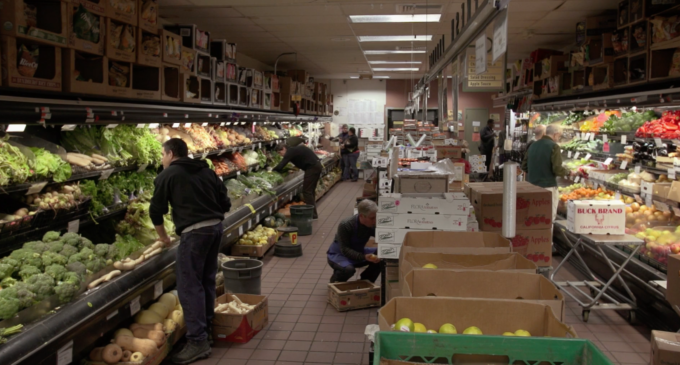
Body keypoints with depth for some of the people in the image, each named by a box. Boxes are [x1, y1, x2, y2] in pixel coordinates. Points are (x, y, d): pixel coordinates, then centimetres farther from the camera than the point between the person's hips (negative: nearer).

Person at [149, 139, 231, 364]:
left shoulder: (167, 175, 3)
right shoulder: (206, 170, 18)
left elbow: (156, 210, 5)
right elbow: (225, 203, 14)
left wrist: (163, 237, 19)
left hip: (193, 232, -7)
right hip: (216, 227, 7)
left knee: (190, 286, -3)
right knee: (207, 281, 17)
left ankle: (198, 342, -4)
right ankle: (206, 331, 26)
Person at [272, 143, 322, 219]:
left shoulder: (290, 152, -11)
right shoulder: (295, 149, 18)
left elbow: (280, 166, -17)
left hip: (312, 168, -10)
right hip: (317, 166, 10)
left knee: (307, 191, -5)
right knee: (311, 190, 16)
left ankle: (312, 214, -4)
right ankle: (313, 213, 23)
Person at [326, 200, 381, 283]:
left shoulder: (372, 225, -13)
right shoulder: (345, 225, -28)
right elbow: (344, 250, -30)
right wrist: (364, 257, -42)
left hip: (358, 252, 5)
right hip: (339, 255, -5)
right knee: (349, 269, -38)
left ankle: (365, 281, 4)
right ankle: (335, 280, -2)